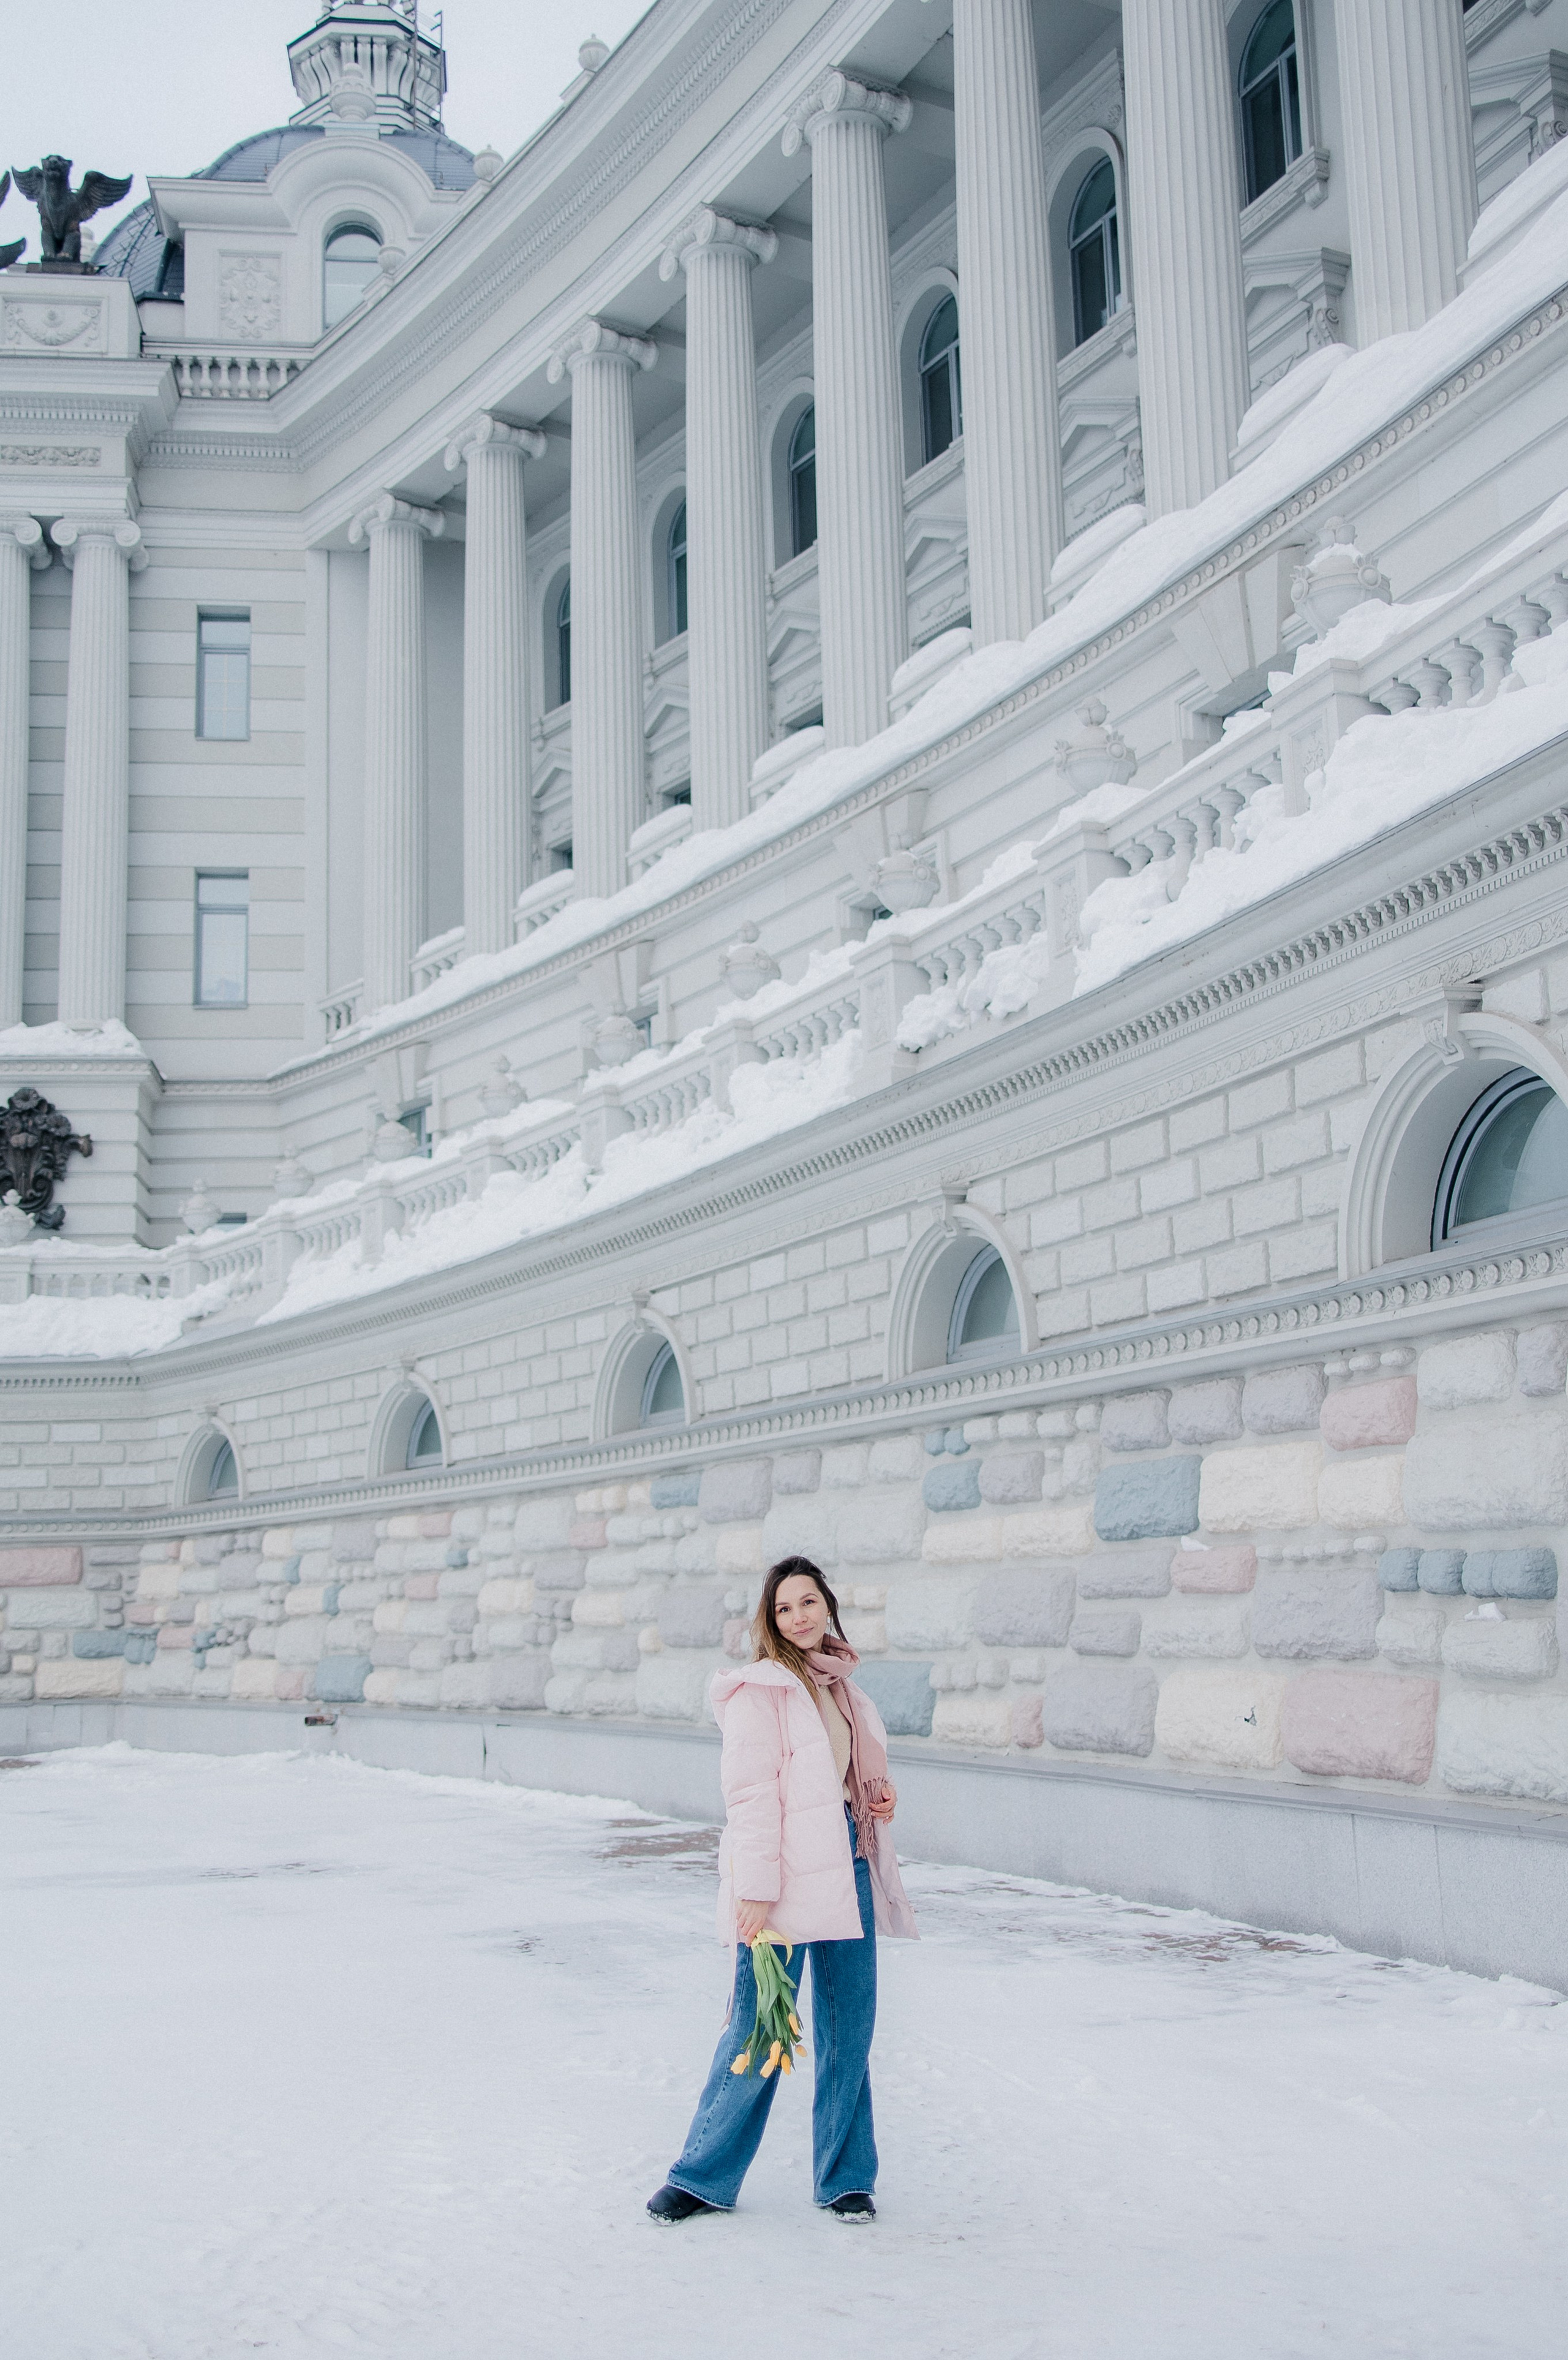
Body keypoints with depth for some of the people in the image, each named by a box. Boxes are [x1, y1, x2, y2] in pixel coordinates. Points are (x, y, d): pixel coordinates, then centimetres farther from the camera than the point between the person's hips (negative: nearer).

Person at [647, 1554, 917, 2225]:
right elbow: (751, 1793, -13)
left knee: (850, 2024, 9)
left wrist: (880, 1798, 8)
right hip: (782, 1874, -7)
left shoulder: (841, 1686, 14)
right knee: (758, 2027, -2)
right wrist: (755, 1892, -18)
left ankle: (845, 2178, 21)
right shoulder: (761, 1690, -8)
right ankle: (704, 2175, 13)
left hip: (847, 1865, 7)